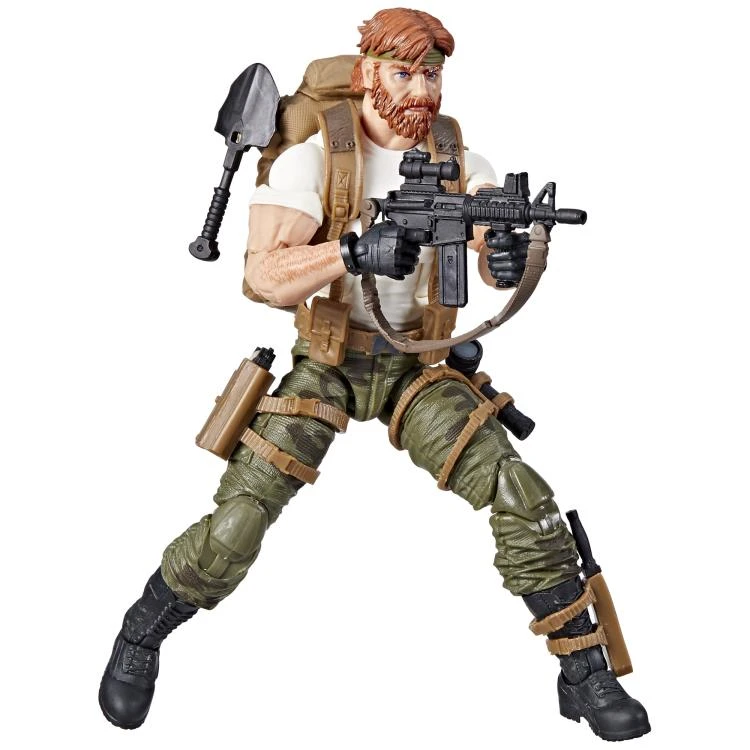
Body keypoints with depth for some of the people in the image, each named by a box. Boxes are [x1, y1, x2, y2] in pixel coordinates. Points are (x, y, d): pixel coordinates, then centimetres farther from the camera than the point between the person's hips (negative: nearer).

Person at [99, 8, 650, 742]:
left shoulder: (456, 159, -4)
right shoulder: (314, 155, -15)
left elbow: (499, 245, -16)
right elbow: (263, 275, -26)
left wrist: (511, 254, -41)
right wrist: (355, 250, -43)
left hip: (413, 365, 3)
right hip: (323, 367, -2)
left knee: (524, 501, -11)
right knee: (234, 529, -12)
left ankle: (586, 674, 6)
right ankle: (141, 637, 18)